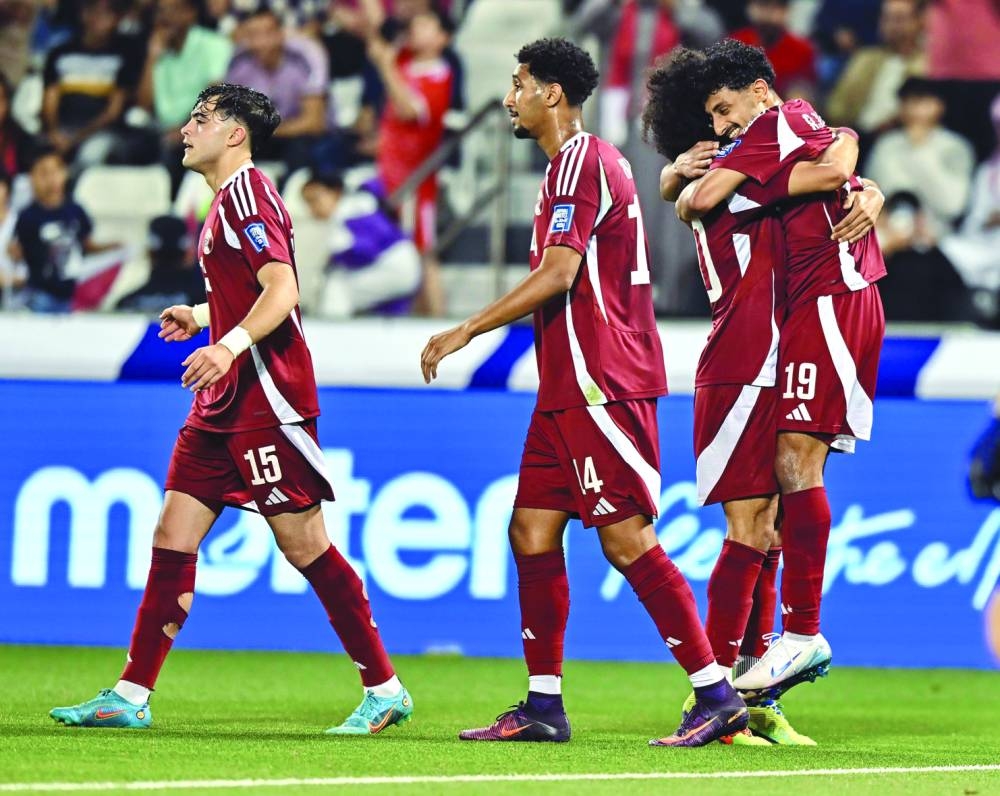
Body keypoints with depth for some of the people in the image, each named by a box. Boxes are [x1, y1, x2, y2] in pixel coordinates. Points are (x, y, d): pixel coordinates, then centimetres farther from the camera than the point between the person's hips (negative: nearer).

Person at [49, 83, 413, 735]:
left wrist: (230, 345, -35)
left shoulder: (247, 193, -11)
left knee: (304, 544, -7)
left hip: (267, 400, -10)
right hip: (224, 404, 10)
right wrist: (201, 315, 25)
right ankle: (130, 698, 4)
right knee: (173, 535, 4)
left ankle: (386, 691, 0)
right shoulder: (227, 199, 19)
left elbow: (283, 290, -22)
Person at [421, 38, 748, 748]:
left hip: (602, 387, -10)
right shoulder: (582, 162, 20)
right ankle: (543, 706, 9)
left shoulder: (582, 163, -12)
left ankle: (718, 696, -9)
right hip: (569, 390, 10)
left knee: (627, 539, -11)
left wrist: (467, 331, -16)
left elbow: (557, 275, -21)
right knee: (532, 530, 7)